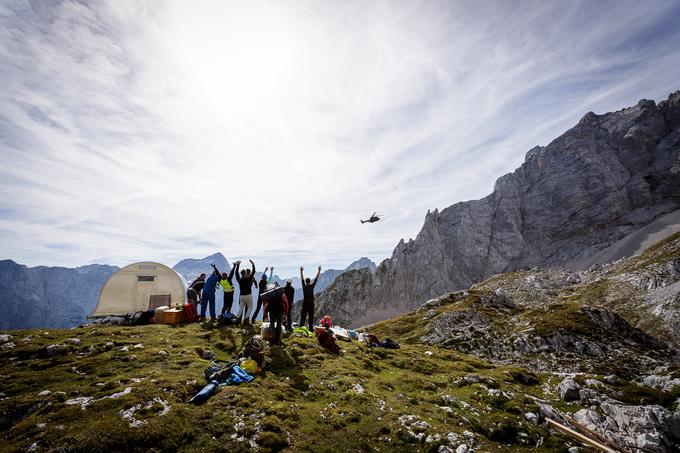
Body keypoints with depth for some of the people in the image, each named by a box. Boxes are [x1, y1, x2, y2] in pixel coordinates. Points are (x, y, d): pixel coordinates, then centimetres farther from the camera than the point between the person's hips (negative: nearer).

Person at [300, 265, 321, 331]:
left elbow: (302, 279, 11)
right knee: (311, 317, 1)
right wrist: (319, 271, 3)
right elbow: (316, 278, -2)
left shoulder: (304, 286, 0)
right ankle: (311, 329, 0)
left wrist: (301, 271, 21)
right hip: (311, 304, -2)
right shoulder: (312, 286, -5)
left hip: (305, 304, 2)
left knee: (303, 317, 9)